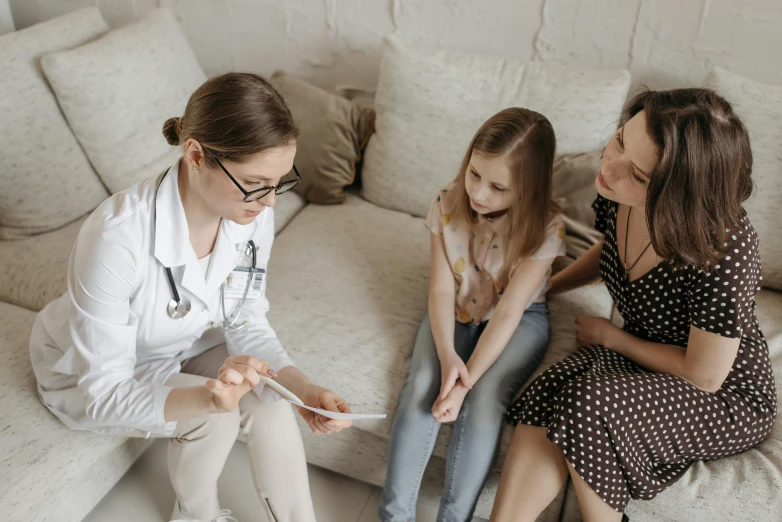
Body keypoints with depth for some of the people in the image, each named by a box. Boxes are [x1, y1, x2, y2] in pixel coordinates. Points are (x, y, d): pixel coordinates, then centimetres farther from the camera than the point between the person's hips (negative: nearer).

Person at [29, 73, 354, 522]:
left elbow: (247, 325, -11)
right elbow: (103, 396, -32)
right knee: (216, 418, -24)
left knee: (273, 408, -18)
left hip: (184, 347, 5)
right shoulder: (118, 237, -38)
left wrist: (303, 388, -28)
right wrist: (204, 396, -50)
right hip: (90, 375, -4)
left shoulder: (254, 215, -22)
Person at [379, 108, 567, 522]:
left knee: (484, 399, -27)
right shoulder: (447, 205, -16)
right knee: (421, 385, -22)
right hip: (456, 311, 2)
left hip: (520, 318, -2)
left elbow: (508, 313, -23)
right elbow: (441, 290, -14)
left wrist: (467, 380, -30)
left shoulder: (545, 228, -23)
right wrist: (447, 356, -30)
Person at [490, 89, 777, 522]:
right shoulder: (619, 198, -14)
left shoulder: (725, 249, -33)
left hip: (726, 399, -5)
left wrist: (609, 335, -11)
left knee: (589, 403, -33)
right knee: (544, 403, -26)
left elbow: (704, 376, -21)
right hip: (639, 354, 5)